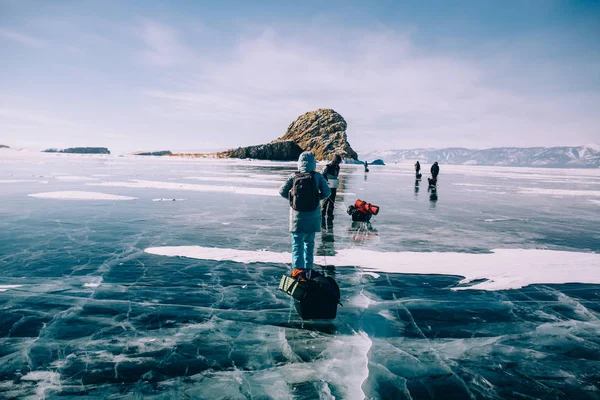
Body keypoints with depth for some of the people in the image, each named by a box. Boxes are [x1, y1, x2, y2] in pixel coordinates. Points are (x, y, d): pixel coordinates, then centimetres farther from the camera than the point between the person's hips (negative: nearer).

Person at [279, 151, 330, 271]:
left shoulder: (294, 176, -4)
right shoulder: (317, 176, -5)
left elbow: (282, 191, -5)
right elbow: (327, 192, -8)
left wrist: (292, 198, 10)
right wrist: (317, 197, 10)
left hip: (297, 215, -1)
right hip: (313, 215, 1)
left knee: (297, 243, 5)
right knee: (309, 242, 15)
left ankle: (298, 267, 1)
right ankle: (308, 267, 20)